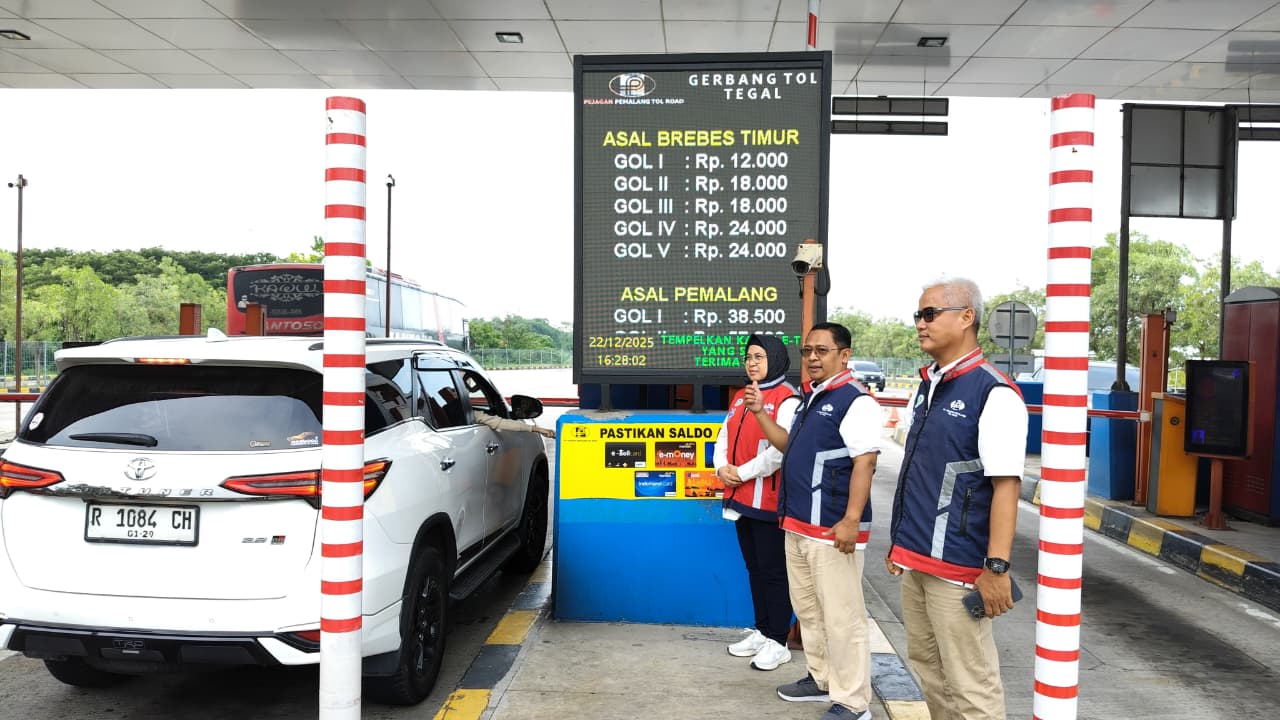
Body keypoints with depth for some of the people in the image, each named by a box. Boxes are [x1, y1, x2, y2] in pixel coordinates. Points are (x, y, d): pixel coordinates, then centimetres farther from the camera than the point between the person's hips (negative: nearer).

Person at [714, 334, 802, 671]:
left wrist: (742, 473, -16)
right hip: (741, 498, 8)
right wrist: (722, 468, -3)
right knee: (754, 568, 16)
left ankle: (778, 642, 11)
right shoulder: (741, 397, 15)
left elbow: (781, 449, -21)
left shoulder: (787, 399, -12)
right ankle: (762, 631, 28)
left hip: (769, 501, -8)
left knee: (773, 571, 0)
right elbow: (725, 437, 16)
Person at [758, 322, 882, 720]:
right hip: (797, 524, 10)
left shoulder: (855, 401, -13)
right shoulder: (811, 399, 15)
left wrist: (851, 521, -24)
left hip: (832, 528, -9)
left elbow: (864, 463, -19)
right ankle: (820, 679, 34)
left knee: (841, 616, -1)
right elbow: (792, 447, 25)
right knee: (808, 610, 19)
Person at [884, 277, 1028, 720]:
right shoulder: (924, 387, 12)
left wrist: (997, 567, -20)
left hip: (957, 565, -8)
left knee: (969, 683, -1)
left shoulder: (993, 393, -13)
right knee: (927, 665, 17)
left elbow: (1005, 485, -17)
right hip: (914, 558, 8)